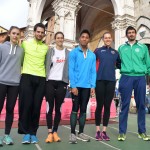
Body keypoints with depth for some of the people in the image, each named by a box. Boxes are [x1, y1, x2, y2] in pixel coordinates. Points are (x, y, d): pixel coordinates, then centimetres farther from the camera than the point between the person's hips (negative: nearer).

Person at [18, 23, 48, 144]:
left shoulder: (46, 47, 12)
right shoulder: (25, 43, 9)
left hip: (41, 78, 1)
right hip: (27, 76, -1)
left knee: (36, 106, 1)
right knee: (26, 104, -5)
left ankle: (33, 132, 13)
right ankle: (26, 132, 8)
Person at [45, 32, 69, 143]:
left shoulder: (68, 53, 12)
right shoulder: (50, 51, 9)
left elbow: (70, 68, 8)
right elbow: (46, 65, 4)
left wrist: (68, 82, -1)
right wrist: (44, 80, -5)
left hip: (62, 82, 1)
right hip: (50, 82, -1)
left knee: (58, 108, 4)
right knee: (50, 107, -1)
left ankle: (55, 132, 15)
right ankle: (50, 133, 6)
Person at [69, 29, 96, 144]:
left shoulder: (92, 55, 10)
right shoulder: (74, 52, 0)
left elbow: (93, 71, 7)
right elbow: (71, 70, -6)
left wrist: (93, 86, -2)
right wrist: (73, 85, -13)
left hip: (87, 86, 4)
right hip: (77, 86, -3)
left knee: (83, 110, 10)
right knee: (75, 109, 2)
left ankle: (81, 132, 22)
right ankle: (72, 133, 11)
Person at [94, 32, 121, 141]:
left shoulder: (115, 52, 15)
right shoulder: (98, 51, 7)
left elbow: (119, 65, 20)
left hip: (111, 81, 3)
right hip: (100, 80, -2)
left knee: (107, 106, 5)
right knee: (99, 105, 2)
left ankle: (104, 131, 16)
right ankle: (98, 131, 14)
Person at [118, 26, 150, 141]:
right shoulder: (121, 48, 12)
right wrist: (123, 69, 1)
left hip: (140, 78, 1)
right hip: (126, 78, -1)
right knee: (125, 105, -1)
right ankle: (122, 132, 6)